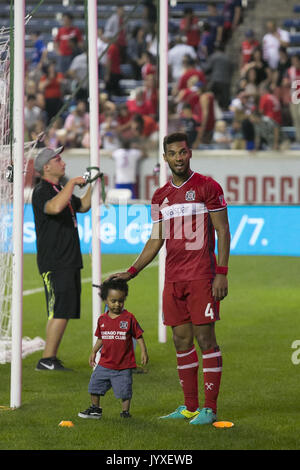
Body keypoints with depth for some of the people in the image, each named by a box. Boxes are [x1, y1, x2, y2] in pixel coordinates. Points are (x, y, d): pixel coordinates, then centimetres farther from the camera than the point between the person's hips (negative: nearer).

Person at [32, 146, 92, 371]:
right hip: (54, 263, -10)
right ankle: (47, 360, -14)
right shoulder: (41, 191, -11)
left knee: (64, 312, 8)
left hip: (70, 261, 10)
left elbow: (83, 206, 34)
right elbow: (55, 207, -32)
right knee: (60, 311, -15)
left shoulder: (61, 189, 19)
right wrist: (72, 183, -22)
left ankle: (52, 359, 12)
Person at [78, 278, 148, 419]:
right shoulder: (102, 319, 4)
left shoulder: (129, 318, -8)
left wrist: (143, 352, -10)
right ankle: (95, 409, 25)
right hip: (105, 364, 4)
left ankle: (125, 411, 15)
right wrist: (93, 352, 13)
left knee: (124, 391, -2)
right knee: (95, 385, 8)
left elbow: (138, 336, -3)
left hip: (123, 365, -4)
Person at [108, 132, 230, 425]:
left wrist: (222, 273, -13)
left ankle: (209, 408, -6)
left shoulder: (207, 187, -3)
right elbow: (155, 241, 20)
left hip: (202, 277, -6)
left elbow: (223, 232, -5)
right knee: (181, 340, 6)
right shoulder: (160, 197, 14)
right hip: (173, 279, 6)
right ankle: (190, 408, 11)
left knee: (205, 337, -7)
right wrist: (130, 273, 14)